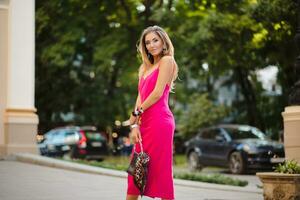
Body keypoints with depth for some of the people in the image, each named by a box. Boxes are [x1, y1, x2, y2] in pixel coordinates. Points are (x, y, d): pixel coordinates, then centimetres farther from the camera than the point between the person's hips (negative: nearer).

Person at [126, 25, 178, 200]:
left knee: (160, 169, -6)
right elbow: (140, 97, 14)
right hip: (145, 123, 8)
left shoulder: (167, 60, -1)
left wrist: (136, 113, 0)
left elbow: (158, 93, -9)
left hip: (159, 121, -8)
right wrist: (135, 125, 2)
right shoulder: (145, 67, 22)